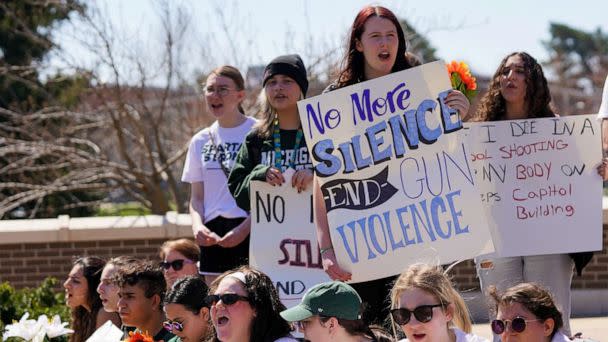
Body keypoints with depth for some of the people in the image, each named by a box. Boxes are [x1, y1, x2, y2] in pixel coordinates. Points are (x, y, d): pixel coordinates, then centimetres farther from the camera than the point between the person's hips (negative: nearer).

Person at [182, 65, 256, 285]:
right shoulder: (201, 141, 14)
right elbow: (196, 197, 17)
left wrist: (245, 228, -15)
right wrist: (198, 225, -4)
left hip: (251, 231, -5)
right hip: (214, 234, 5)